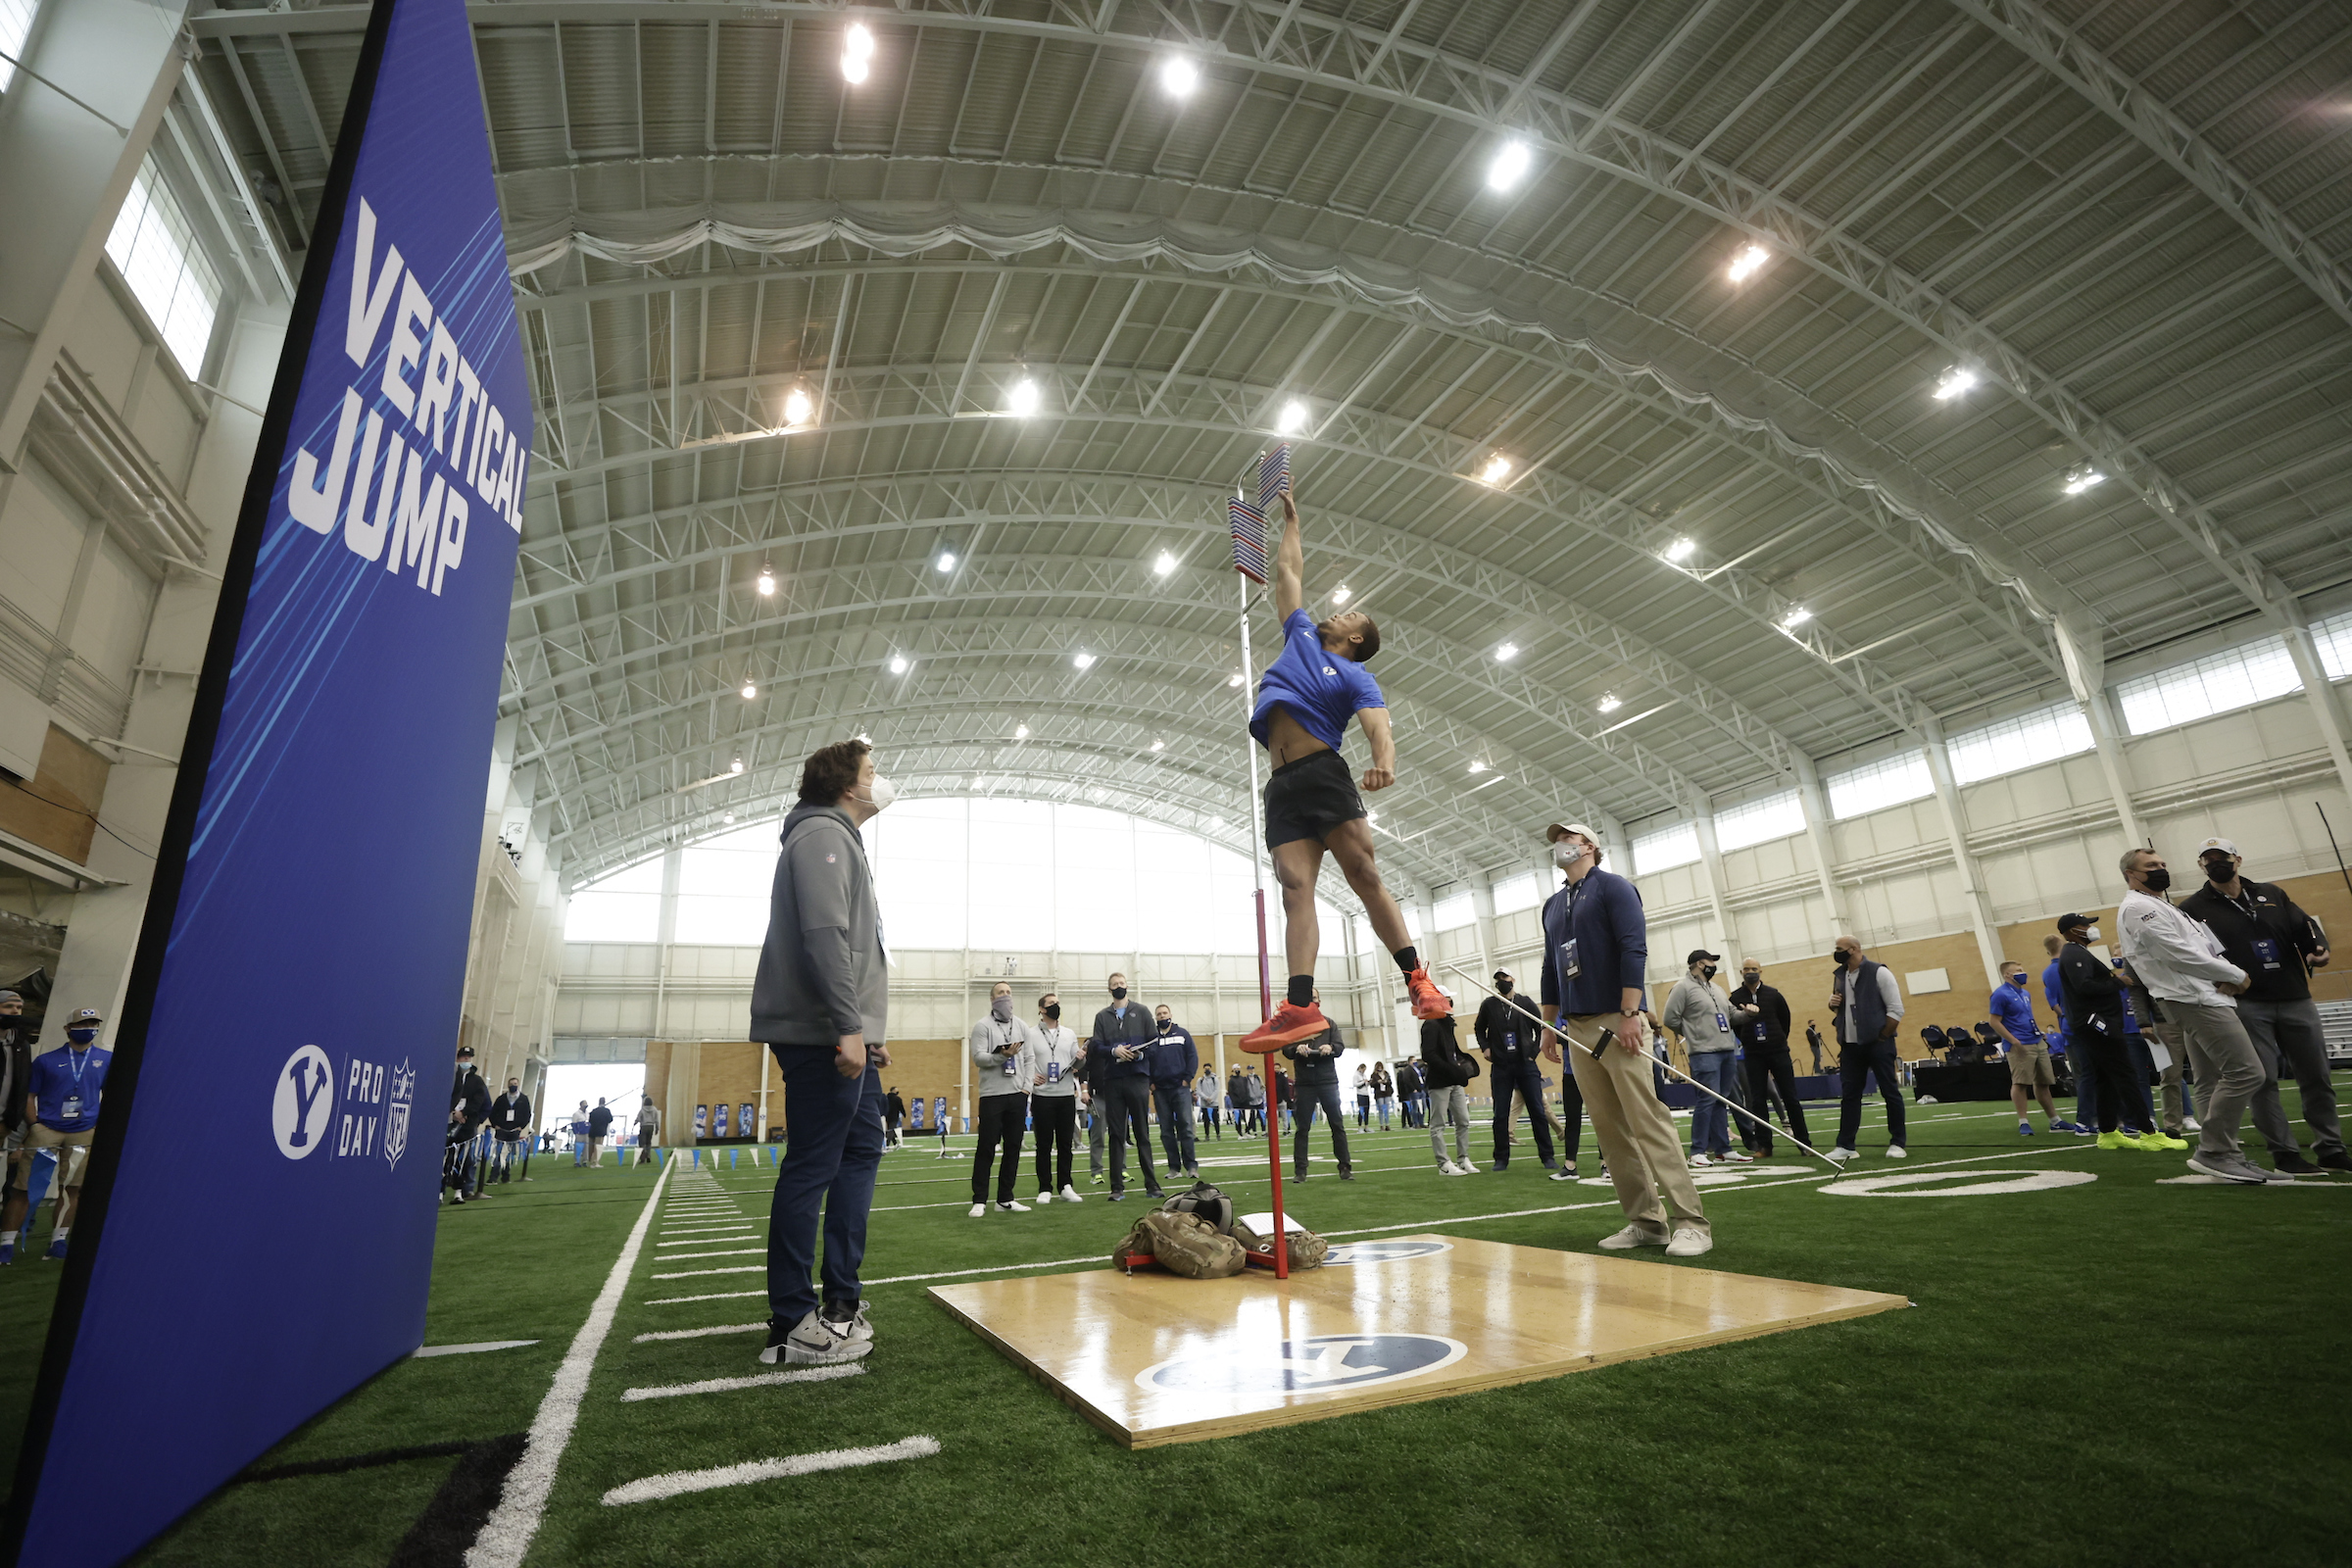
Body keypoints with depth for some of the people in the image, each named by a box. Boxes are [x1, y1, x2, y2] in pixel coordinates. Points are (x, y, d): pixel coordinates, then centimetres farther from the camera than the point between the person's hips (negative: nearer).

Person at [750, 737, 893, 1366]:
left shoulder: (841, 841, 23)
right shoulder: (821, 834, -8)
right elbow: (825, 935, -21)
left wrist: (870, 1026, 21)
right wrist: (849, 1025, -25)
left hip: (849, 1039, 11)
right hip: (823, 1037, -11)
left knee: (862, 1149, 15)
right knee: (812, 1167, -6)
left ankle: (841, 1297, 23)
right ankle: (793, 1325, 3)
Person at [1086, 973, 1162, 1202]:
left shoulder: (1141, 1011, 8)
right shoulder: (1102, 1016, 12)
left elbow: (1154, 1041, 4)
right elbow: (1096, 1046, 3)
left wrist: (1140, 1053, -14)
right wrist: (1114, 1051, -16)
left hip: (1138, 1078, -1)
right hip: (1112, 1080, 1)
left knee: (1142, 1133, 2)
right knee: (1116, 1134, 4)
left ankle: (1151, 1184, 7)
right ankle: (1117, 1187, 9)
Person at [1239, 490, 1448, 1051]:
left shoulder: (1358, 679, 9)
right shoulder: (1301, 636, 25)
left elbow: (1381, 732, -8)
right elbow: (1288, 572, 37)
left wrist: (1384, 764, -30)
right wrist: (1290, 518, 44)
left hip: (1324, 771, -4)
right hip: (1282, 785, 4)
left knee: (1364, 874, -12)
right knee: (1296, 888, -9)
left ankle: (1419, 981, -7)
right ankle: (1300, 1005, -19)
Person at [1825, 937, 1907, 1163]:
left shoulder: (1879, 973, -8)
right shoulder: (1840, 976, 11)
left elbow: (1896, 1009, -10)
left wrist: (1882, 1037, -11)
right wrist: (1833, 1003, 0)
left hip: (1878, 1044, -6)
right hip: (1850, 1045, 6)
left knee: (1890, 1092, 3)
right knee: (1848, 1094, 6)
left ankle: (1898, 1143, 13)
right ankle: (1846, 1145, 9)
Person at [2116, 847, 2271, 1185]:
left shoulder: (2161, 907, 22)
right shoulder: (2138, 907, -11)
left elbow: (2203, 945, 17)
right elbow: (2179, 955, -17)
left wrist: (2223, 974, -3)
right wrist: (2236, 975, -7)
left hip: (2202, 998, 10)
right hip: (2193, 1001, -10)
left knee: (2214, 1081, 10)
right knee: (2245, 1072, -14)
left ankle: (2222, 1155, 13)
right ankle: (2213, 1152, -9)